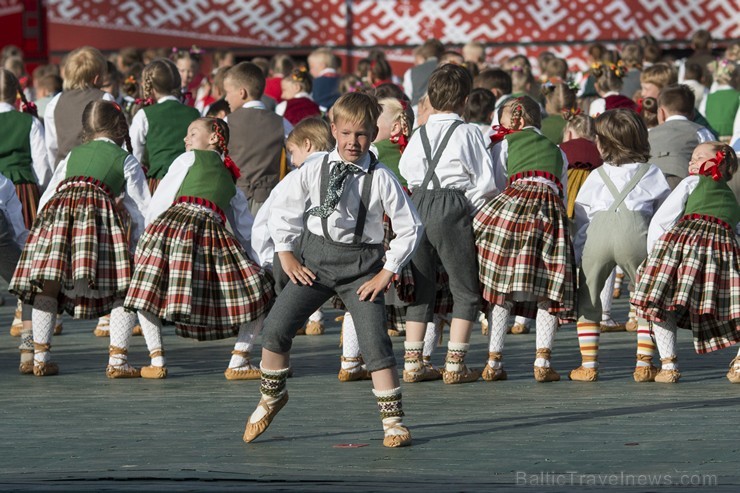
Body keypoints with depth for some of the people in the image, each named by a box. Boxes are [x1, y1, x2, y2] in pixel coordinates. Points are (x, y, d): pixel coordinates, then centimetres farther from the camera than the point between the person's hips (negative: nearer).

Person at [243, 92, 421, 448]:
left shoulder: (381, 179, -9)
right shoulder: (314, 170, -2)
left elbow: (410, 227, -3)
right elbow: (283, 208, 10)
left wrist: (387, 272, -6)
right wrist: (286, 254, 4)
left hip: (360, 265, -3)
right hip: (314, 257, 3)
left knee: (375, 342, -10)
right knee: (276, 328, -1)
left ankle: (393, 421, -1)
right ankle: (271, 397, 24)